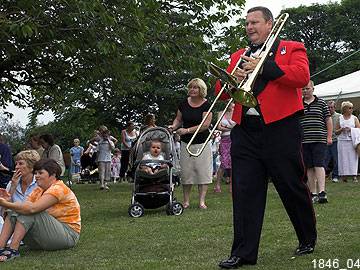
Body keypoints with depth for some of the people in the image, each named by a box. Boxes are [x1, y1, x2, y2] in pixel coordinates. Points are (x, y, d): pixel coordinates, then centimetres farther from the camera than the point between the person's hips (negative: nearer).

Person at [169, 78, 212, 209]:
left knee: (202, 171, -4)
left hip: (202, 143, -3)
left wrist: (187, 130, -19)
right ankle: (186, 201, 10)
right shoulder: (184, 104, 5)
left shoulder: (206, 105, -7)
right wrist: (174, 126, -6)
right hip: (186, 143, 3)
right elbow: (178, 119, 16)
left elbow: (205, 124, -15)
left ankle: (202, 201, -1)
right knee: (186, 171, 3)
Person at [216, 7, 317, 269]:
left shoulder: (292, 48, 7)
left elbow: (302, 76, -12)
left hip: (280, 129, -4)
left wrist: (263, 66, -14)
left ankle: (308, 240, 26)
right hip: (245, 133, 4)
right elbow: (222, 92, 16)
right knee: (245, 193, -1)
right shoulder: (238, 56, 20)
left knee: (293, 188, 6)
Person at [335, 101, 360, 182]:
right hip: (342, 141, 1)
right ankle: (344, 176, 0)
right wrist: (341, 129, -8)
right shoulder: (340, 118, 10)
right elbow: (336, 132, 11)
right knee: (343, 158, -2)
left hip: (352, 141, 0)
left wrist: (351, 129, -11)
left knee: (353, 158, -5)